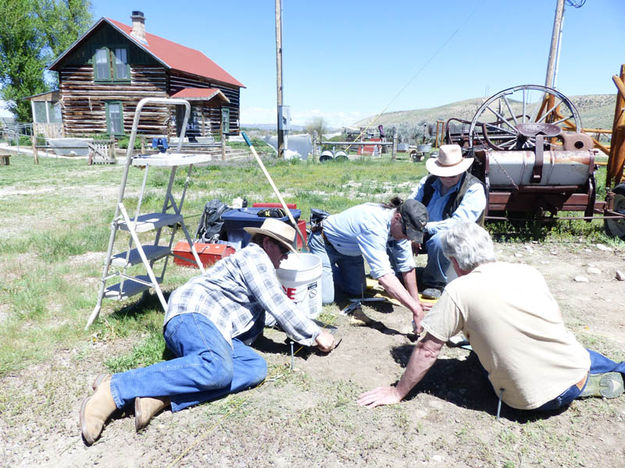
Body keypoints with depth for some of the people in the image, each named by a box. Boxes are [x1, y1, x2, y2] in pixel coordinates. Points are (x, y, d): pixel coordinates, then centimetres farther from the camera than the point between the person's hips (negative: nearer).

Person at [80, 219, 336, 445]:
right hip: (192, 314, -9)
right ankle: (113, 389, -28)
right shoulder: (254, 255, 0)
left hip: (219, 332, 10)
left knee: (256, 367, -18)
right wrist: (316, 334, 2)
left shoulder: (261, 268, 32)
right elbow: (279, 307, -7)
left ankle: (163, 396, -27)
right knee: (217, 367, -39)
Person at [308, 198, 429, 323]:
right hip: (324, 245, -7)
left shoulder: (401, 226, -17)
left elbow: (407, 266, -8)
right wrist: (416, 309, -48)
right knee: (325, 298, -13)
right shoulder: (374, 227, -43)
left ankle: (334, 267, 32)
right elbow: (383, 275, -49)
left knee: (357, 291, 9)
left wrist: (416, 302, -9)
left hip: (349, 248, 7)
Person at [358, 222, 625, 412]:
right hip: (576, 375, 6)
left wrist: (397, 393, 1)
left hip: (534, 401, -6)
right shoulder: (528, 272, 0)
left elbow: (427, 350, -11)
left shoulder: (458, 291, -15)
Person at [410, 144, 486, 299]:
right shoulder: (428, 181, 7)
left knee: (439, 239, -38)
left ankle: (435, 284, -15)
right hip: (424, 236, 5)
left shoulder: (474, 189, -10)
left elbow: (459, 223, -21)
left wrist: (426, 227, -28)